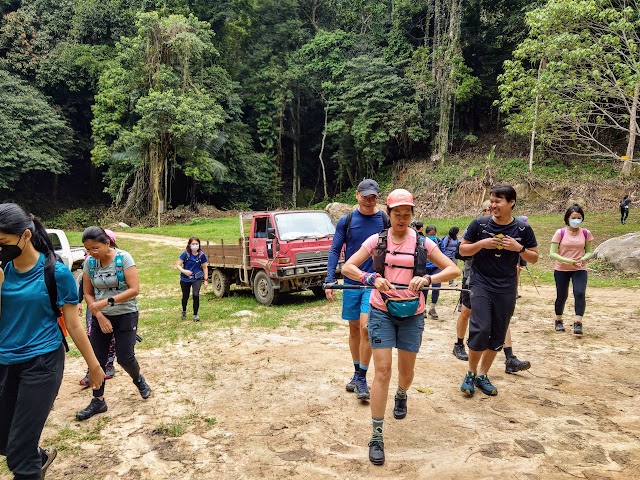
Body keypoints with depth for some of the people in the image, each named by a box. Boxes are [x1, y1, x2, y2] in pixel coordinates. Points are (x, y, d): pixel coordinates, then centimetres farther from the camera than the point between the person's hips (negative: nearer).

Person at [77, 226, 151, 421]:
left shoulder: (123, 258, -15)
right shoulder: (89, 263, -3)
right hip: (100, 317, 4)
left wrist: (107, 302, -28)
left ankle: (139, 380, 29)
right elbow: (88, 294, 3)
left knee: (125, 357, -3)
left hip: (125, 315, -4)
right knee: (97, 359, 3)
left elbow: (134, 289, -20)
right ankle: (98, 401, 18)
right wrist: (99, 317, -9)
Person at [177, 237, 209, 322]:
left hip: (197, 278, 0)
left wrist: (206, 280, -1)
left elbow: (205, 267, 2)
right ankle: (184, 311, 43)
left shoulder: (202, 255, -7)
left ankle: (195, 315, -2)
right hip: (185, 279, 1)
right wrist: (184, 271, -27)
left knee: (196, 295, -18)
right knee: (185, 296, 13)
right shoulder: (185, 254, -10)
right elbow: (178, 265, -7)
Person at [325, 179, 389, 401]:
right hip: (351, 282, 2)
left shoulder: (385, 221, 0)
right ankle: (357, 372, 29)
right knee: (354, 328, 12)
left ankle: (362, 378, 3)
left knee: (365, 327, -12)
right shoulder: (346, 221, 1)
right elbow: (335, 250, 2)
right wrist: (330, 280, -6)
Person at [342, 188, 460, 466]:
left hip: (412, 314, 2)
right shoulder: (377, 240, -1)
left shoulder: (422, 243, 0)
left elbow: (453, 270, -4)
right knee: (382, 371, -8)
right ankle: (377, 436, 2)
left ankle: (401, 396, 51)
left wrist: (427, 279, -23)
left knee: (407, 371, 15)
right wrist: (371, 279, -23)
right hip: (381, 311, -1)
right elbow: (347, 267, -4)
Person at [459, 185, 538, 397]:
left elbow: (534, 258, 8)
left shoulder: (523, 229, 1)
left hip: (507, 289, 3)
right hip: (481, 284, -2)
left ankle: (483, 375, 25)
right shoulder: (479, 224, -3)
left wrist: (519, 248, -12)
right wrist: (482, 244, -13)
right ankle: (471, 373, 7)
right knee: (480, 330, -14)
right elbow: (463, 250, 5)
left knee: (498, 336, 8)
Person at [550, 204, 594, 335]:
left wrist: (582, 259, -16)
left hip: (580, 270, 1)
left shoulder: (586, 233, -1)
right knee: (561, 296, 9)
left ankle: (578, 323, -12)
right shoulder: (560, 233, -9)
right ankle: (558, 321, 30)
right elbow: (552, 253, -10)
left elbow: (589, 252, 6)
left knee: (580, 293, -18)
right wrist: (568, 260, -22)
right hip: (561, 270, -1)